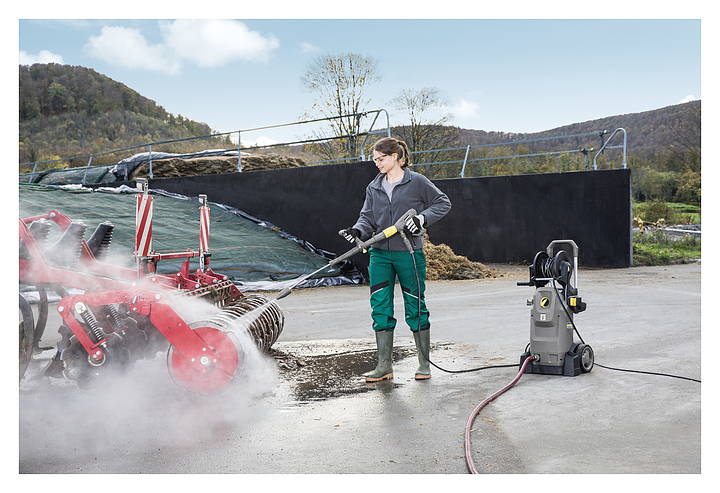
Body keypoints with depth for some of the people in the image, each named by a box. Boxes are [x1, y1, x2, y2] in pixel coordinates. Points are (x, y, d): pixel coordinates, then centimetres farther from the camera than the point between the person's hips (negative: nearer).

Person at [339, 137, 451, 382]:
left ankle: (424, 364, 14)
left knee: (415, 306, 3)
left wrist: (422, 217, -13)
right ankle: (384, 366, 5)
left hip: (409, 252, -4)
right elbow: (368, 217, 11)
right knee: (380, 307, -1)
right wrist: (357, 230, -9)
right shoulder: (374, 187, 12)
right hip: (380, 253, 4)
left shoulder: (416, 182, -2)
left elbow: (443, 203, 2)